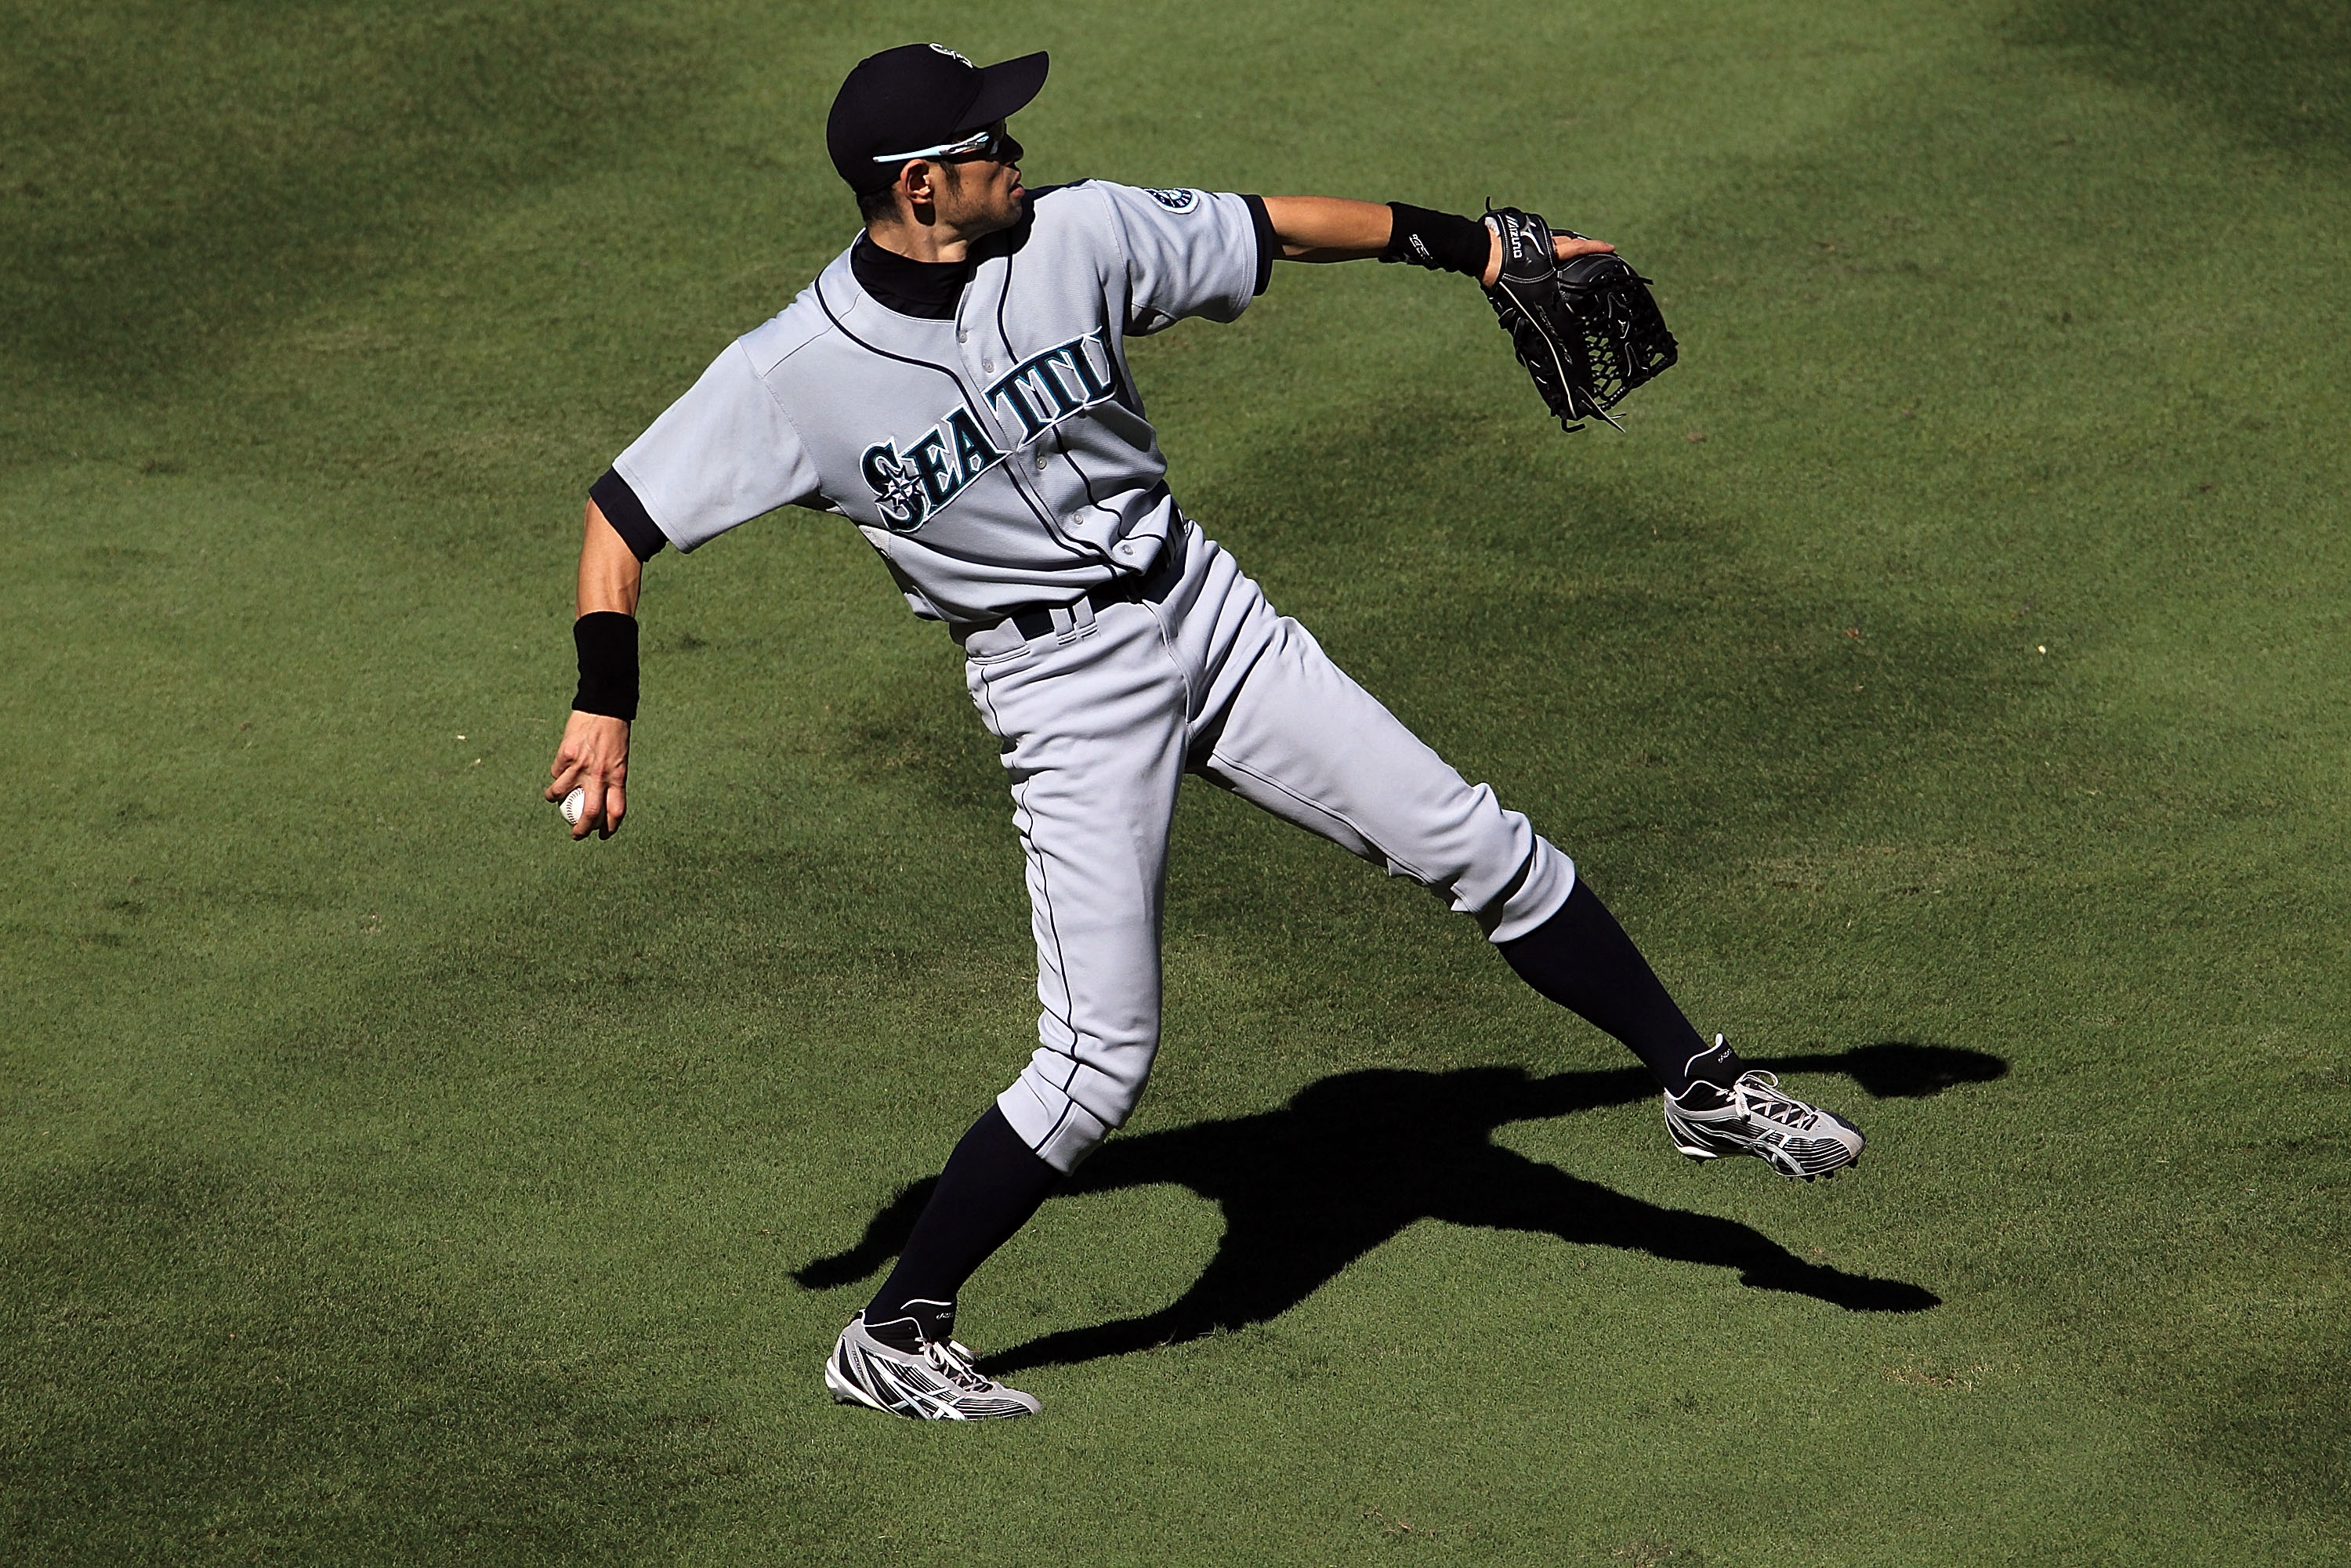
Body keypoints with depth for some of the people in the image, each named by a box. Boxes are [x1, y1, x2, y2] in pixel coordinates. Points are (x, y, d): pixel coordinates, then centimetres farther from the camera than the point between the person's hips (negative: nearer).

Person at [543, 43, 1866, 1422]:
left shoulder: (1077, 236, -8)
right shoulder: (790, 376, -17)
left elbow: (1273, 230, 5)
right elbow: (622, 517, -9)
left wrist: (1472, 247, 9)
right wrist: (605, 709, -18)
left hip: (1206, 615, 4)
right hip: (1063, 695, -4)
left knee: (1475, 845, 5)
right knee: (1102, 1060, -9)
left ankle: (1703, 1085, 23)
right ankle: (893, 1338, 5)